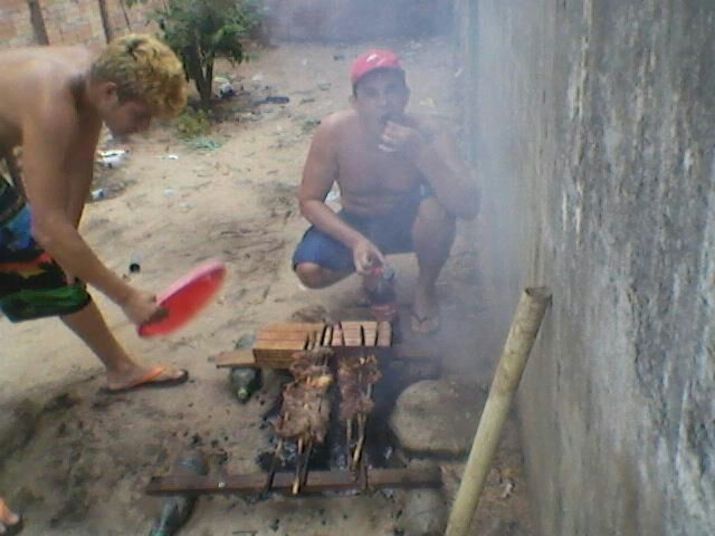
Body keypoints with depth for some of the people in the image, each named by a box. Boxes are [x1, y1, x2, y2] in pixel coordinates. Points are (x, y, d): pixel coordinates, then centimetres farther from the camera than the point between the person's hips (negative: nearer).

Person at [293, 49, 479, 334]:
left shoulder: (428, 132, -28)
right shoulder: (334, 131, -25)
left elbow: (468, 206, -37)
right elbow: (309, 200, -17)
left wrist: (419, 152, -47)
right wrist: (355, 240, -32)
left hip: (408, 221, -1)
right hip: (356, 224, 1)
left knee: (436, 210, -35)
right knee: (309, 271, -25)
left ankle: (425, 289, -4)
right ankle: (373, 271, 9)